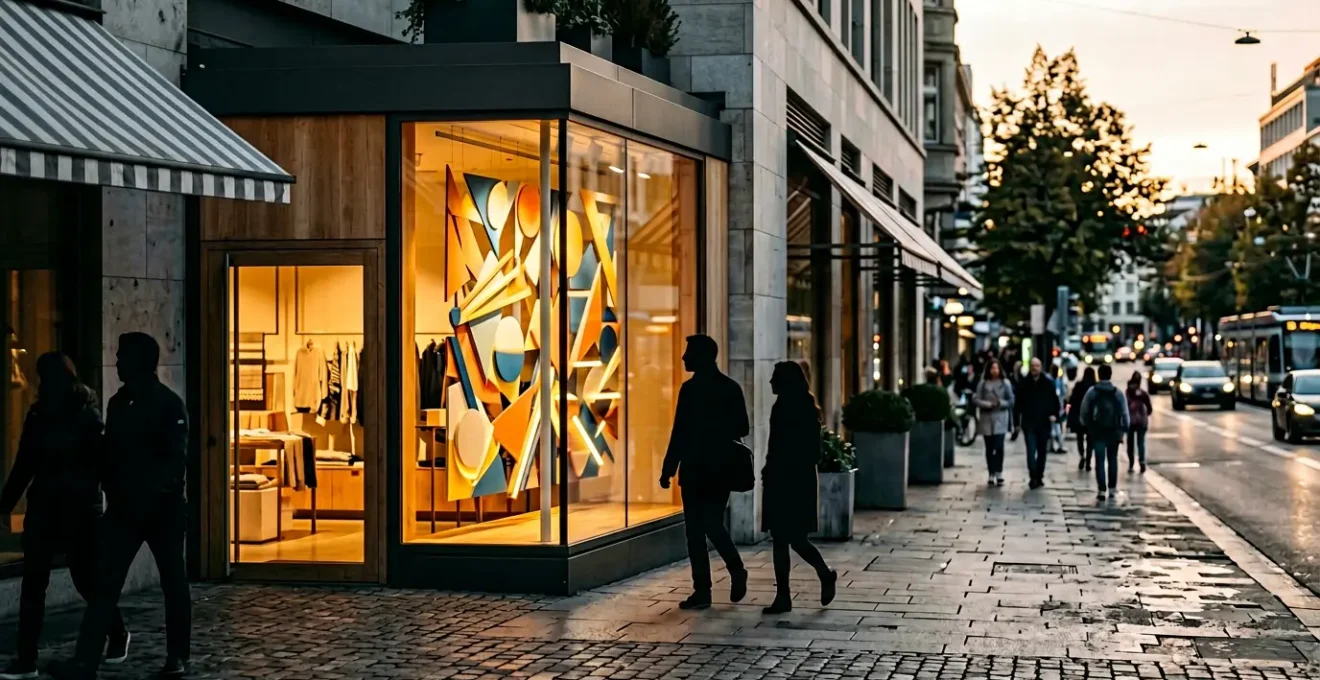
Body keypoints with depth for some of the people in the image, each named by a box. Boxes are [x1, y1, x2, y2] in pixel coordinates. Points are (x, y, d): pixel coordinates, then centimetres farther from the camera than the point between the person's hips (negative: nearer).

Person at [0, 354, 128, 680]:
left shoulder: (87, 415, -7)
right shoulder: (38, 415, 6)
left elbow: (102, 463, -10)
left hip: (79, 509, -4)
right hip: (43, 507, 4)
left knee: (87, 580, 4)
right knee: (32, 583, -1)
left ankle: (118, 635, 28)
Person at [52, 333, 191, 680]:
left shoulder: (169, 404, -8)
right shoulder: (118, 403, 10)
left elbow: (176, 460, -15)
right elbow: (111, 454, 15)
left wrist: (147, 493, -26)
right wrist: (114, 493, 3)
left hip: (163, 508, -5)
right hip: (124, 507, 5)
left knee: (173, 583, 6)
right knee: (105, 584, -3)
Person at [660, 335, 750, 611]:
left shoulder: (691, 389, -11)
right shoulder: (731, 388, 6)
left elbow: (680, 433, -12)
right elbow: (742, 429, 10)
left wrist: (668, 470, -9)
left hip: (695, 470, -6)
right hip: (722, 468, 6)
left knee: (696, 528, -1)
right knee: (713, 523, 14)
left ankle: (702, 590, 2)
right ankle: (736, 569, 1)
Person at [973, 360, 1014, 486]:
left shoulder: (1005, 383, 2)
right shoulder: (983, 383, 1)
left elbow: (1011, 400, 3)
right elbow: (976, 399, -3)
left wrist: (1001, 403, -15)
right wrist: (988, 404, -16)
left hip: (1000, 418, -1)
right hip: (986, 418, 1)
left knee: (999, 446, -10)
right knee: (989, 448, 6)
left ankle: (999, 474, -2)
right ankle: (992, 474, 14)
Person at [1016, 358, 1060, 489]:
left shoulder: (1048, 383, 2)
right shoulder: (1023, 384, 0)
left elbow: (1055, 400, 8)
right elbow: (1018, 403, 4)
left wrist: (1054, 414, -7)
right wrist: (1016, 421, 0)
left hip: (1044, 423, 2)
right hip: (1029, 423, -2)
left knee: (1042, 451, 10)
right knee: (1031, 450, -11)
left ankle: (1039, 477, 20)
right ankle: (1033, 477, -13)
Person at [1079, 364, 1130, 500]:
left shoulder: (1092, 392, -4)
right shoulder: (1118, 393, -2)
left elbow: (1084, 411, -3)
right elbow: (1124, 413, -3)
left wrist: (1087, 426, 9)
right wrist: (1124, 428, 5)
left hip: (1097, 431, -1)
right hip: (1114, 430, 1)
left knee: (1100, 460, -1)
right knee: (1112, 459, 16)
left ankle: (1101, 489, -10)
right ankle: (1112, 487, 19)